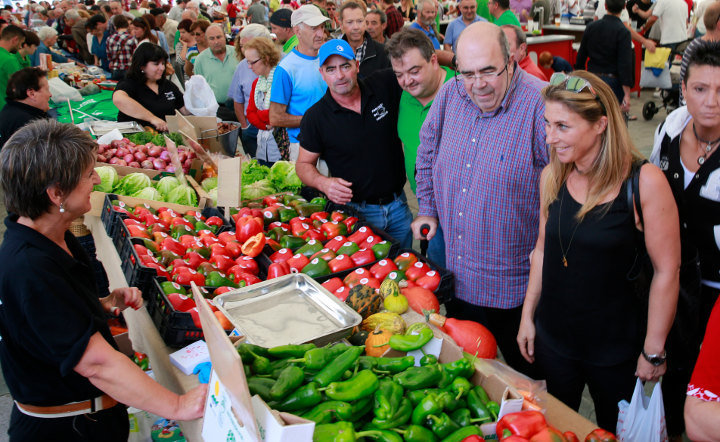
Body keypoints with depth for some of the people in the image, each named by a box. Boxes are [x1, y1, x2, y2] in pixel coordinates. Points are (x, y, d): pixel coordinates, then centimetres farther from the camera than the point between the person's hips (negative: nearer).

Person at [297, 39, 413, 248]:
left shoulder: (383, 85, -5)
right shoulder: (315, 117, -10)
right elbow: (304, 164, -2)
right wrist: (323, 183, -23)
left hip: (398, 205, 3)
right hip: (355, 212, -3)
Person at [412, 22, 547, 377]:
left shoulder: (540, 105, -20)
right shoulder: (449, 97, -1)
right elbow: (427, 154, 17)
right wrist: (428, 210, 15)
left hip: (515, 287, -5)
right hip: (457, 278, 6)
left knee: (524, 370, 13)